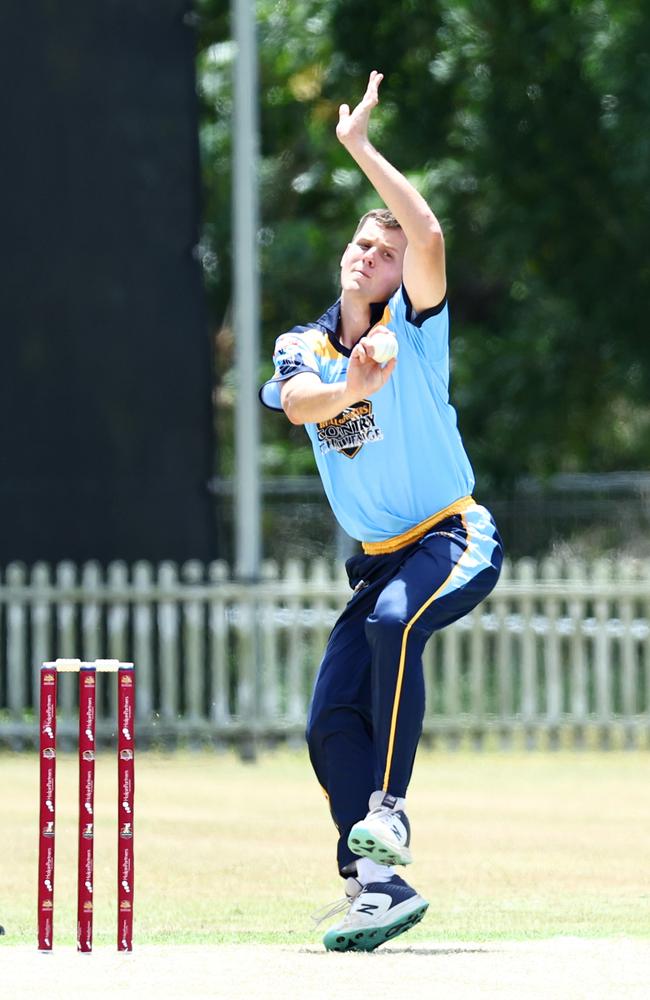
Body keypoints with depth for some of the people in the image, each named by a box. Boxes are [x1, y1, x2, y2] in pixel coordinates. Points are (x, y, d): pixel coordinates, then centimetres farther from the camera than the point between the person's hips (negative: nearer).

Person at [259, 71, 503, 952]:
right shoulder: (303, 348, 6)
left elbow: (430, 236, -25)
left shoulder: (413, 328, -5)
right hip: (379, 558, 6)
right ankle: (379, 888, 0)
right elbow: (298, 403, -18)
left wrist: (360, 146, -22)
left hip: (455, 539, -6)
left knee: (393, 623, -36)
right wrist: (353, 386, -40)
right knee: (332, 722, -6)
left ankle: (387, 812, -34)